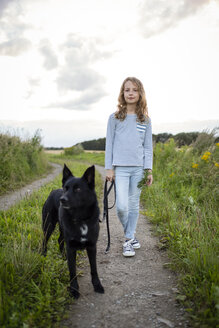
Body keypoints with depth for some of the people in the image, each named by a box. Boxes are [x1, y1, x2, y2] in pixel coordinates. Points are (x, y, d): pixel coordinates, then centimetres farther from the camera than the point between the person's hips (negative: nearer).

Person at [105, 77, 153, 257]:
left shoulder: (145, 120, 8)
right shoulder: (115, 118, 3)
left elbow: (148, 146, 10)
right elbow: (109, 144, 4)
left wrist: (149, 170, 3)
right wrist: (109, 168, -1)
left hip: (138, 168, 2)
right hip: (120, 167, -2)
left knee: (134, 205, 8)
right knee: (122, 206, -10)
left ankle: (128, 240, 22)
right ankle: (130, 233, 18)